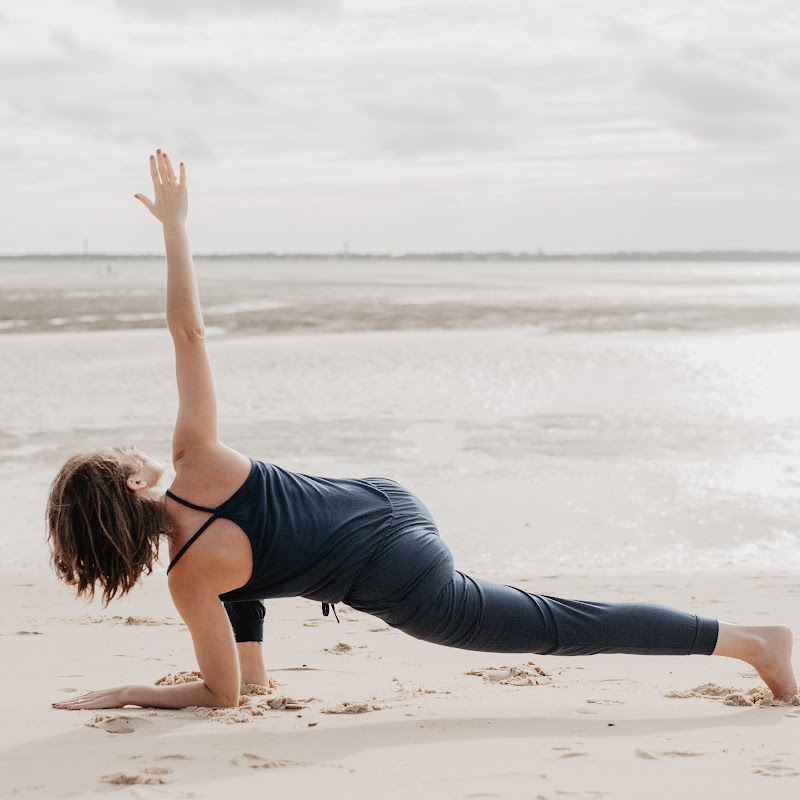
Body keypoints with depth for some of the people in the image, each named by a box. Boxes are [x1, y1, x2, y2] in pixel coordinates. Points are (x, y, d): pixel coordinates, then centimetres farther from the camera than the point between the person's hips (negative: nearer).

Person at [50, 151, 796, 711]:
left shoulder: (190, 575, -18)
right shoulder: (197, 459, -10)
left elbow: (219, 695, -10)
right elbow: (187, 330, -14)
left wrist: (126, 695, -1)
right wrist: (174, 225, -8)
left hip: (402, 584, -7)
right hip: (390, 502, 7)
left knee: (564, 629, 6)